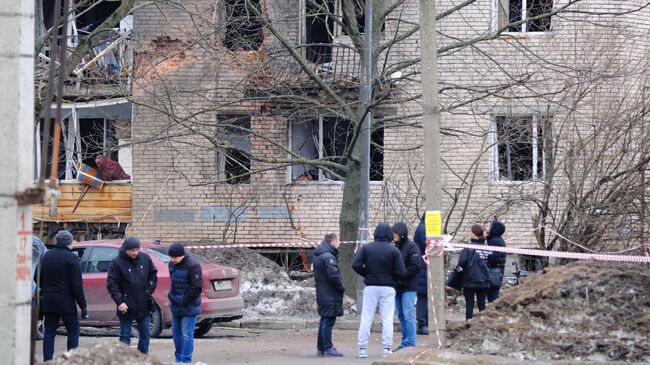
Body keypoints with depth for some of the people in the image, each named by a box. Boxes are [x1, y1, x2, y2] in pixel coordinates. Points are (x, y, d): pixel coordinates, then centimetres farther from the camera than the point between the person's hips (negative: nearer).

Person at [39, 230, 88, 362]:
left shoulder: (46, 256, 6)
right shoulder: (71, 258, -12)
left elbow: (40, 281, 16)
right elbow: (77, 285, -13)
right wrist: (83, 305, -10)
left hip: (48, 302, 5)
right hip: (66, 302, -5)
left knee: (49, 331, 9)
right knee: (73, 330, 6)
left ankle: (47, 360, 5)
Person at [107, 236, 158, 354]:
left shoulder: (145, 258, 0)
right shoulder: (117, 263, -12)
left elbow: (153, 274, 14)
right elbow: (111, 284, -11)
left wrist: (150, 290, 3)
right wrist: (119, 302, -17)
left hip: (144, 305, 4)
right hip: (126, 306, -4)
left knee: (145, 335, 10)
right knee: (125, 336, 2)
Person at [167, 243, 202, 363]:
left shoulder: (192, 266, -18)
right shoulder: (172, 265, 7)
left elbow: (197, 287, -19)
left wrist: (184, 300, -16)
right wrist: (171, 295, 8)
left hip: (189, 307, -8)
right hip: (176, 307, 8)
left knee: (187, 334, -7)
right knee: (176, 333, 14)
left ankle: (186, 360, -5)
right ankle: (179, 359, 24)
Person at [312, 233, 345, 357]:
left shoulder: (318, 256, 14)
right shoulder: (328, 257, -18)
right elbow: (333, 275, -25)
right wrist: (341, 288, -10)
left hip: (322, 294, 10)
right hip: (330, 295, -10)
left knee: (324, 321, 15)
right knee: (328, 321, -7)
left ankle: (321, 348, 20)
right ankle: (328, 348, -5)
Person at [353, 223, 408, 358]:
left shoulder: (366, 248, 0)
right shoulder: (394, 250, -4)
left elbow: (356, 265, -8)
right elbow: (401, 272, -9)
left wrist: (366, 274, 7)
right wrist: (392, 278, 11)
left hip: (370, 287, 1)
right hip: (387, 288, -1)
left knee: (366, 318, 4)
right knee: (387, 319, 2)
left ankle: (362, 348, 0)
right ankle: (387, 348, -3)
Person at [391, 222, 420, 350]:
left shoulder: (411, 246, -8)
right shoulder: (396, 247, 14)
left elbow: (415, 266, -15)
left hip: (408, 287, -8)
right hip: (398, 287, 8)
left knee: (408, 315, -9)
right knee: (401, 316, 10)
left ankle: (410, 343, -8)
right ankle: (405, 342, 16)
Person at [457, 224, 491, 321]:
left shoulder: (469, 248, -14)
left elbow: (461, 262, -21)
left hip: (470, 281, -4)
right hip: (484, 281, 4)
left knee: (469, 305, 4)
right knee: (482, 305, 11)